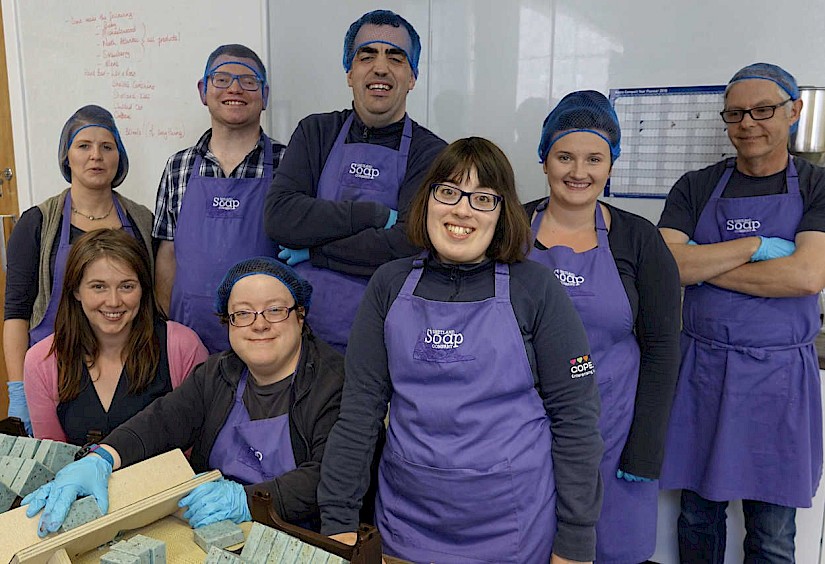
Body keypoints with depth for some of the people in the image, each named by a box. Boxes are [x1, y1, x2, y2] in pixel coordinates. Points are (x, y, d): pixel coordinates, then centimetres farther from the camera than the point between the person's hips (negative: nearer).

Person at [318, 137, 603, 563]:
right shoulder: (391, 285, 0)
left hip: (513, 528, -2)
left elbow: (575, 416, -6)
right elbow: (360, 407, -1)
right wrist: (338, 519, -2)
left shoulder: (535, 289, -7)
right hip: (405, 523, 2)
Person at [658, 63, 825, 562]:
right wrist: (755, 246, -14)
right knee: (699, 513, 15)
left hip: (779, 374, -1)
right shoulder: (697, 188, 5)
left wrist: (703, 265, -12)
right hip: (702, 368, 1)